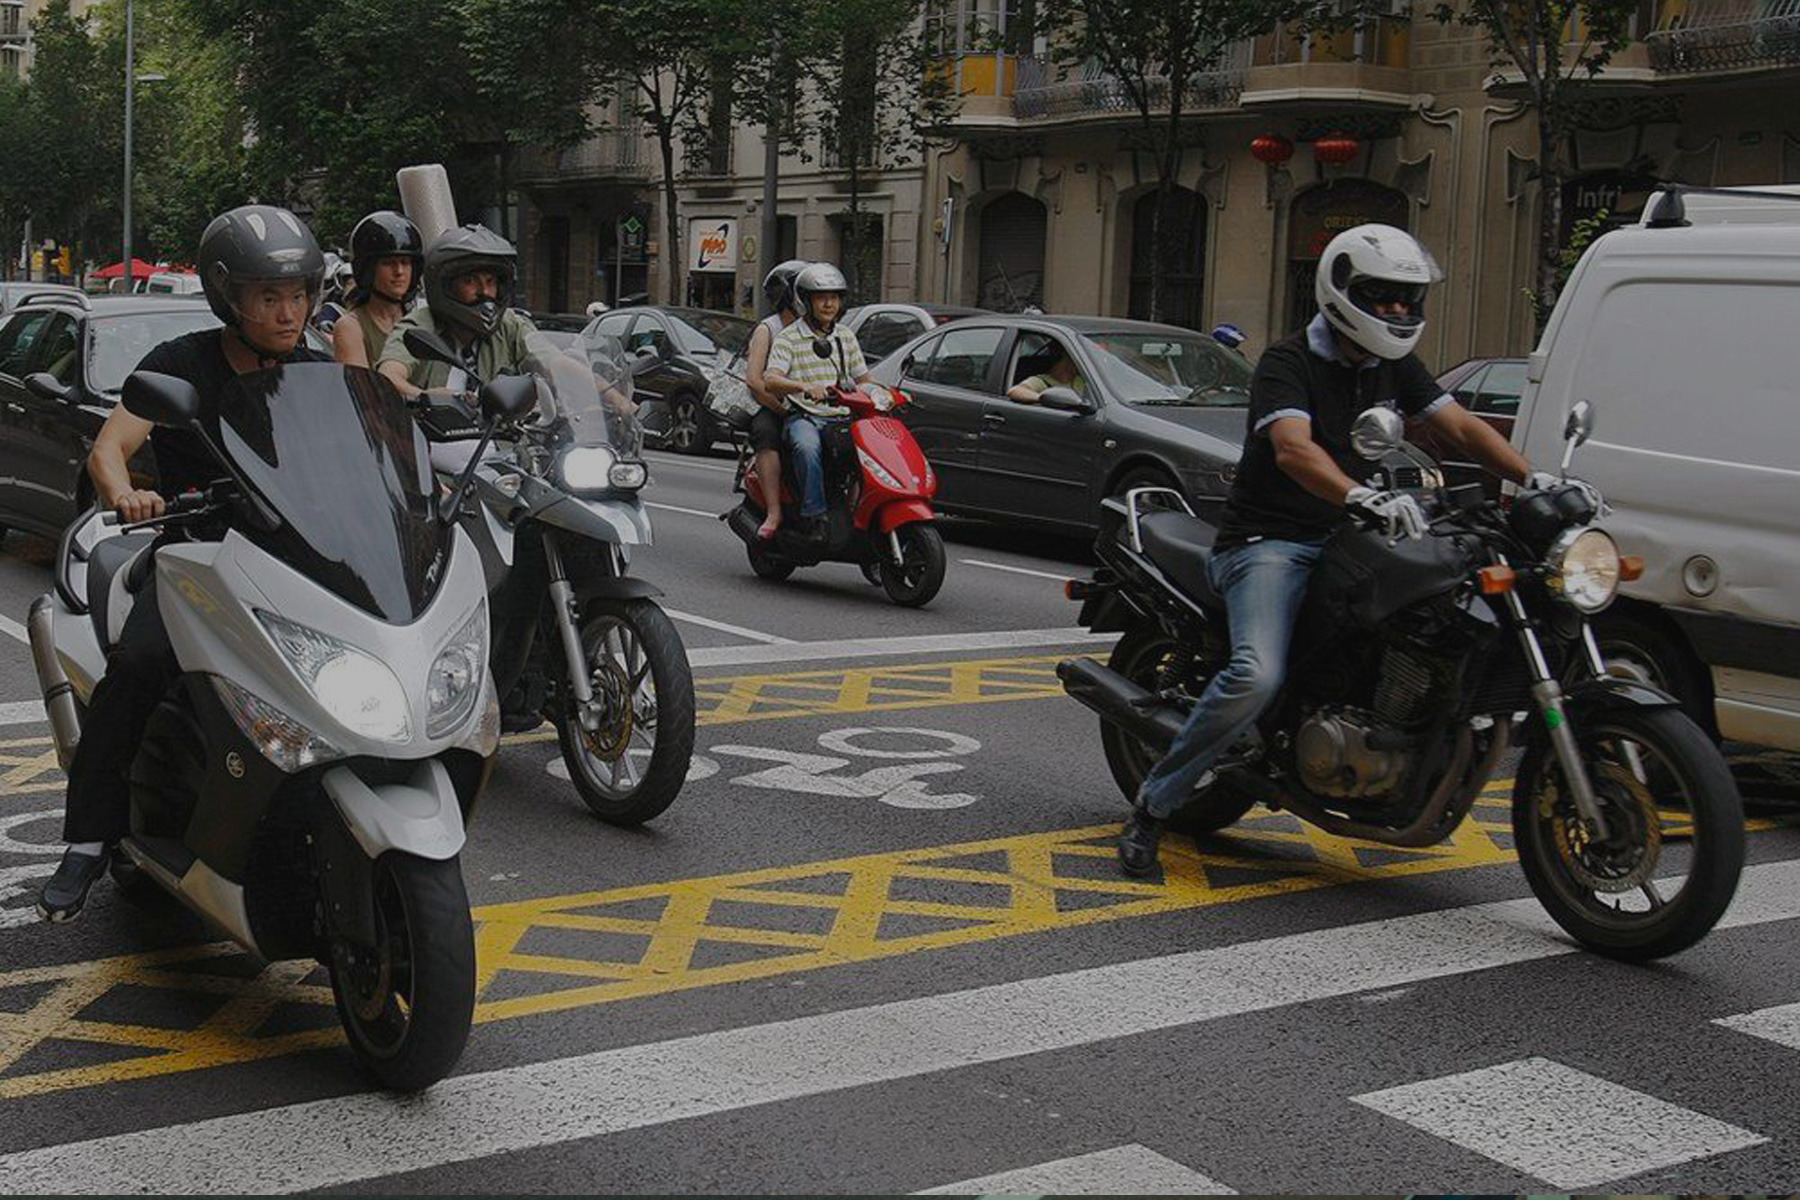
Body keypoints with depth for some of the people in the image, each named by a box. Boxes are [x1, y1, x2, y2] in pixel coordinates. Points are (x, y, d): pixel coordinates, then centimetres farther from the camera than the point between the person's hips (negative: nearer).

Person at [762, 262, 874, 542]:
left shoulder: (846, 338, 20)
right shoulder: (788, 338, 2)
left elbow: (864, 380, 24)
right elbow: (770, 380, -14)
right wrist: (804, 386, -33)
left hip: (841, 419, 5)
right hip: (803, 417, -5)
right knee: (808, 446, -38)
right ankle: (814, 516, -34)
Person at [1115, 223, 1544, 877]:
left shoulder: (1395, 367, 14)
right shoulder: (1287, 363, -10)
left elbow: (1462, 427, 9)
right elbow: (1294, 450, -27)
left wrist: (1533, 479, -8)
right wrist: (1362, 497, -46)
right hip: (1270, 543, -7)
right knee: (1257, 676, -30)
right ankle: (1153, 804, -14)